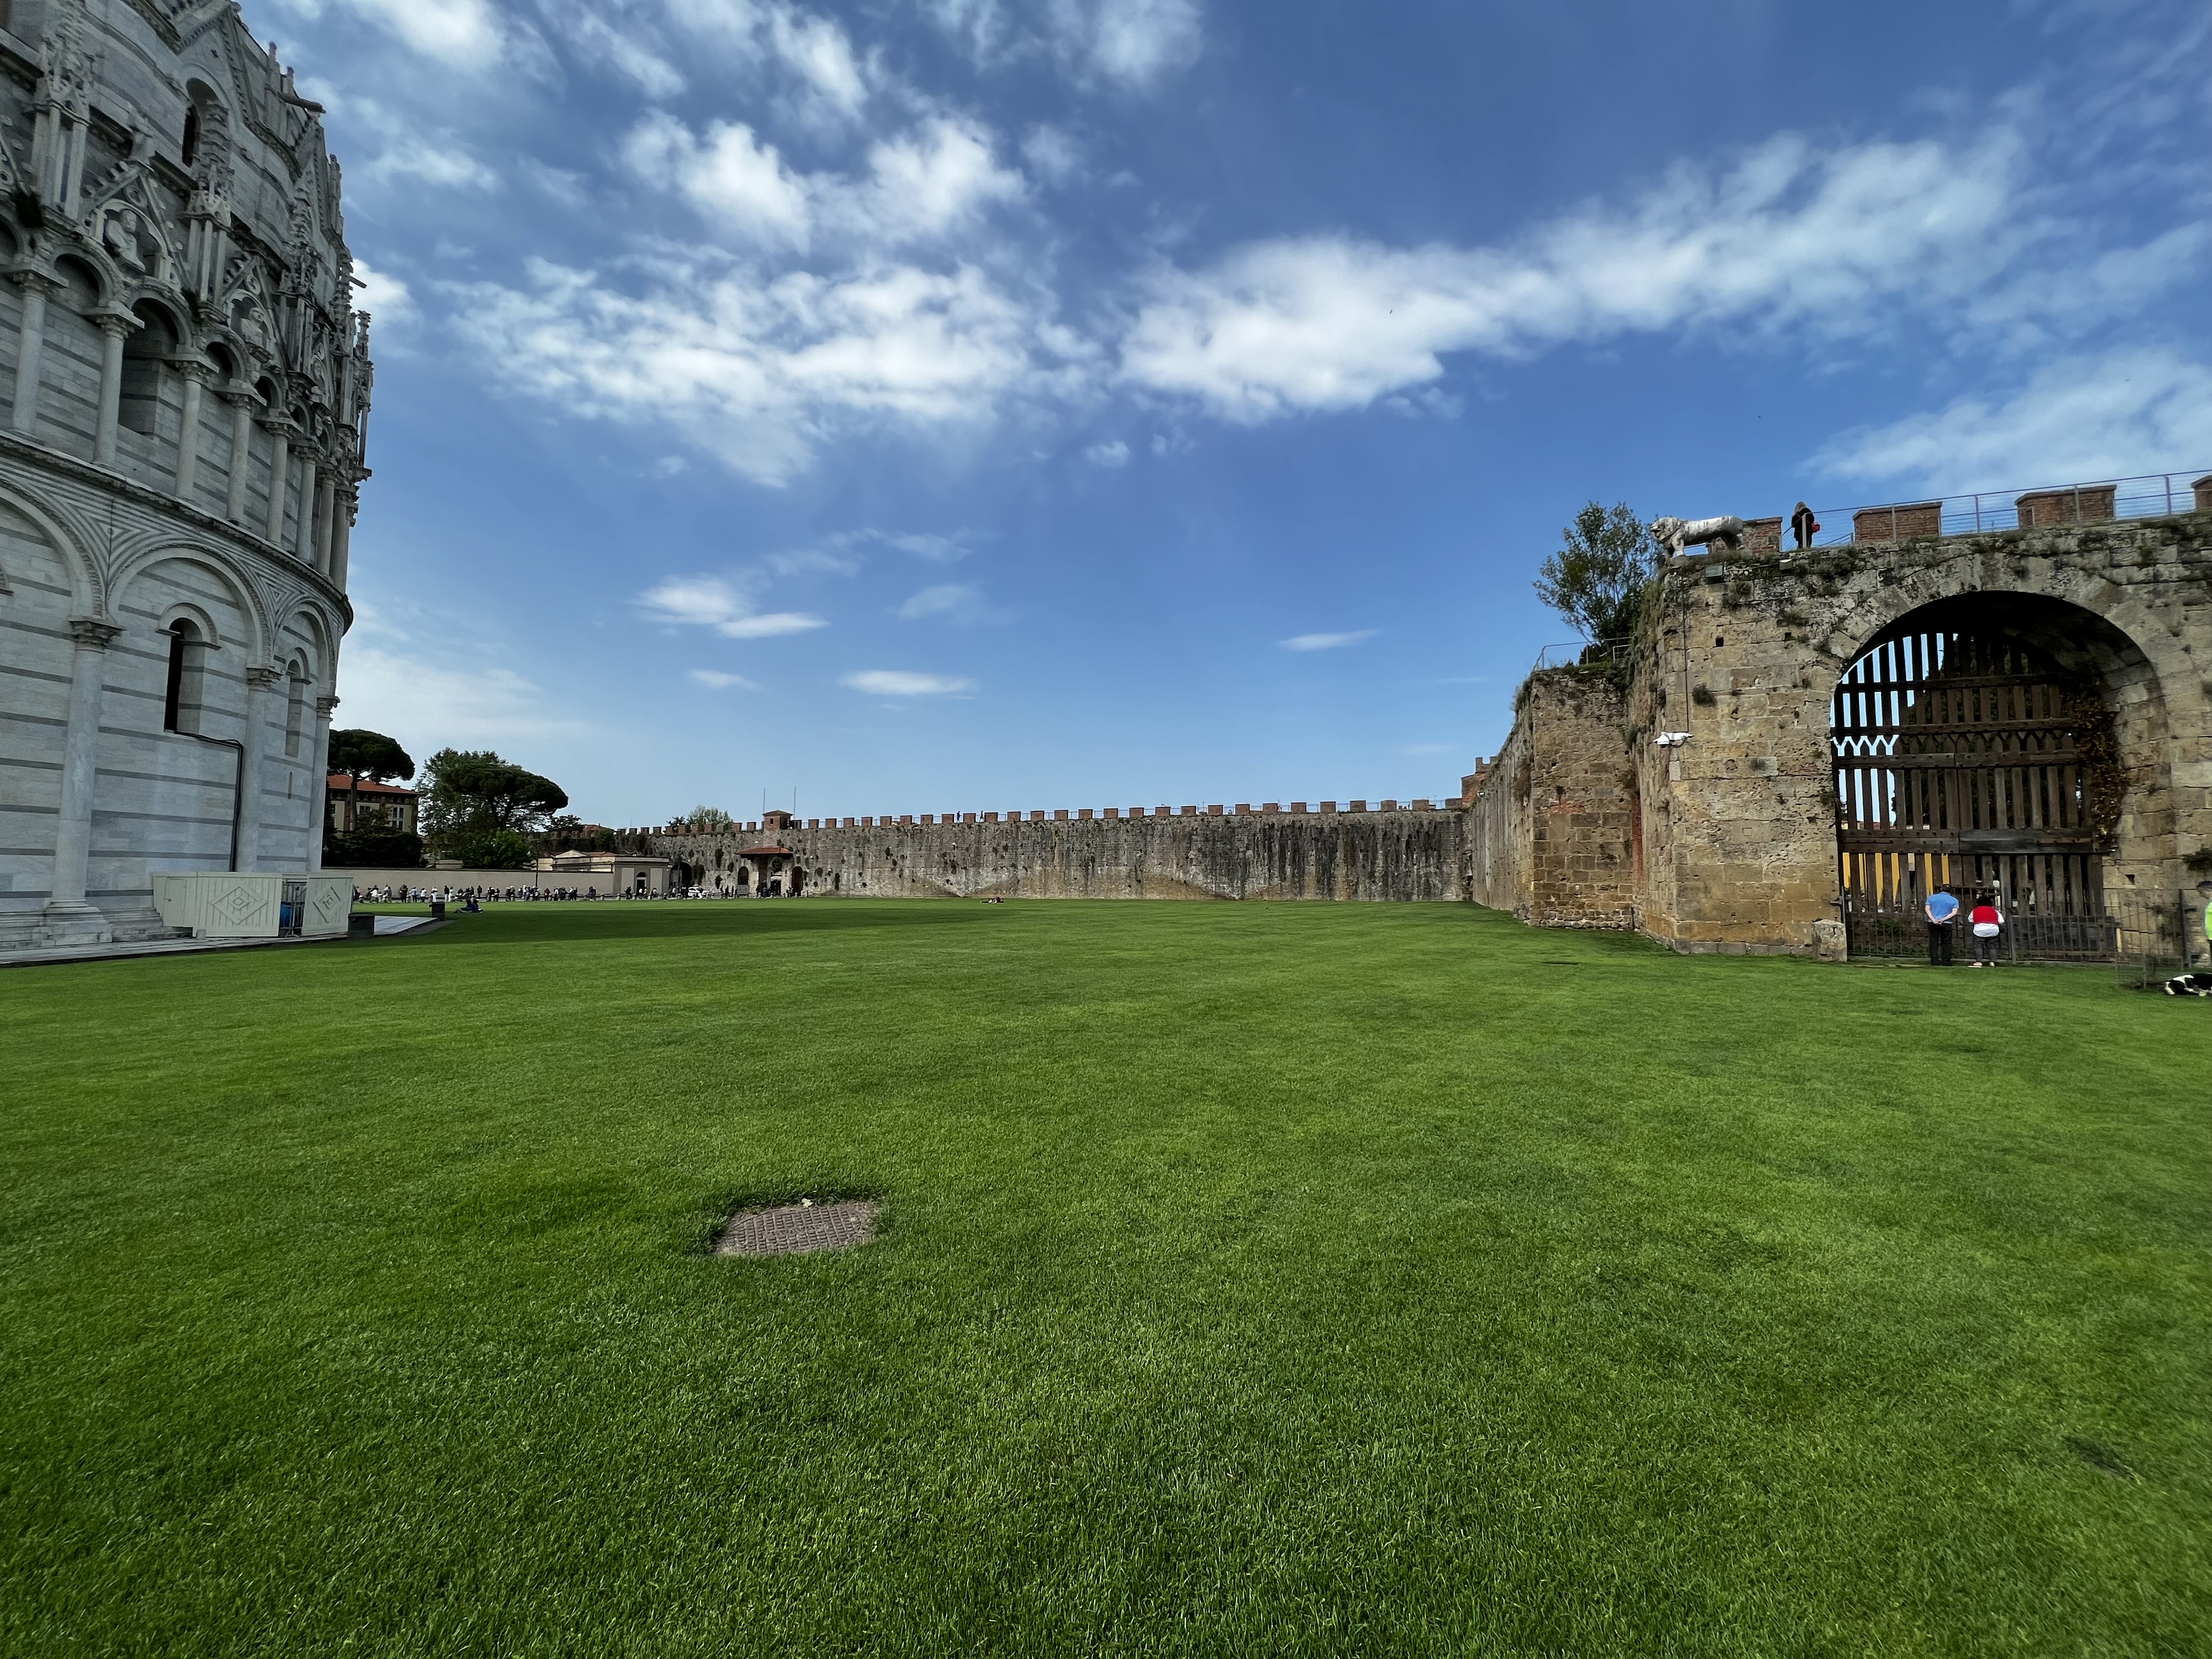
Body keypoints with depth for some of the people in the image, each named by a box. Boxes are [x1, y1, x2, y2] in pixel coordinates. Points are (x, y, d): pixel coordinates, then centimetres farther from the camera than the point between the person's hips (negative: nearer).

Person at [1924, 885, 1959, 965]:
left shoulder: (1932, 897, 7)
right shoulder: (1954, 900, 4)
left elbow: (1927, 909, -5)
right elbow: (1954, 912, -8)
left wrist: (1933, 919, -12)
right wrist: (1943, 919, -12)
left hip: (1932, 923, 1)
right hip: (1947, 923, -1)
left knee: (1934, 943, 4)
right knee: (1946, 943, 8)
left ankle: (1934, 962, 1)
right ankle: (1946, 962, 8)